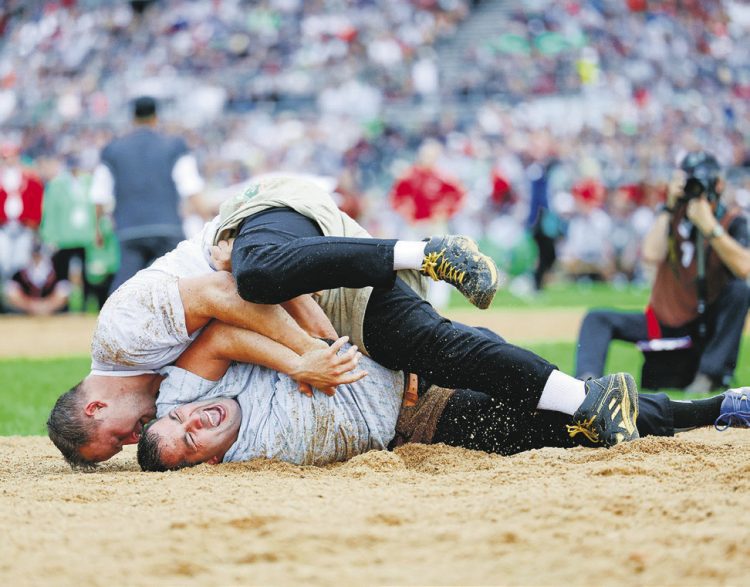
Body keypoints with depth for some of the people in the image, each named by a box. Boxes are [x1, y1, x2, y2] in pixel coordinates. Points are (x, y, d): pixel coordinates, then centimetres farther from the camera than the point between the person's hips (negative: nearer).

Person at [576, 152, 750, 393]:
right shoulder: (674, 215, 1)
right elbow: (651, 254, -18)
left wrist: (709, 226, -32)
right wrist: (669, 206, -17)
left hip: (707, 326, -3)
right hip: (663, 325, 3)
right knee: (597, 319, -12)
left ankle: (709, 375, -30)